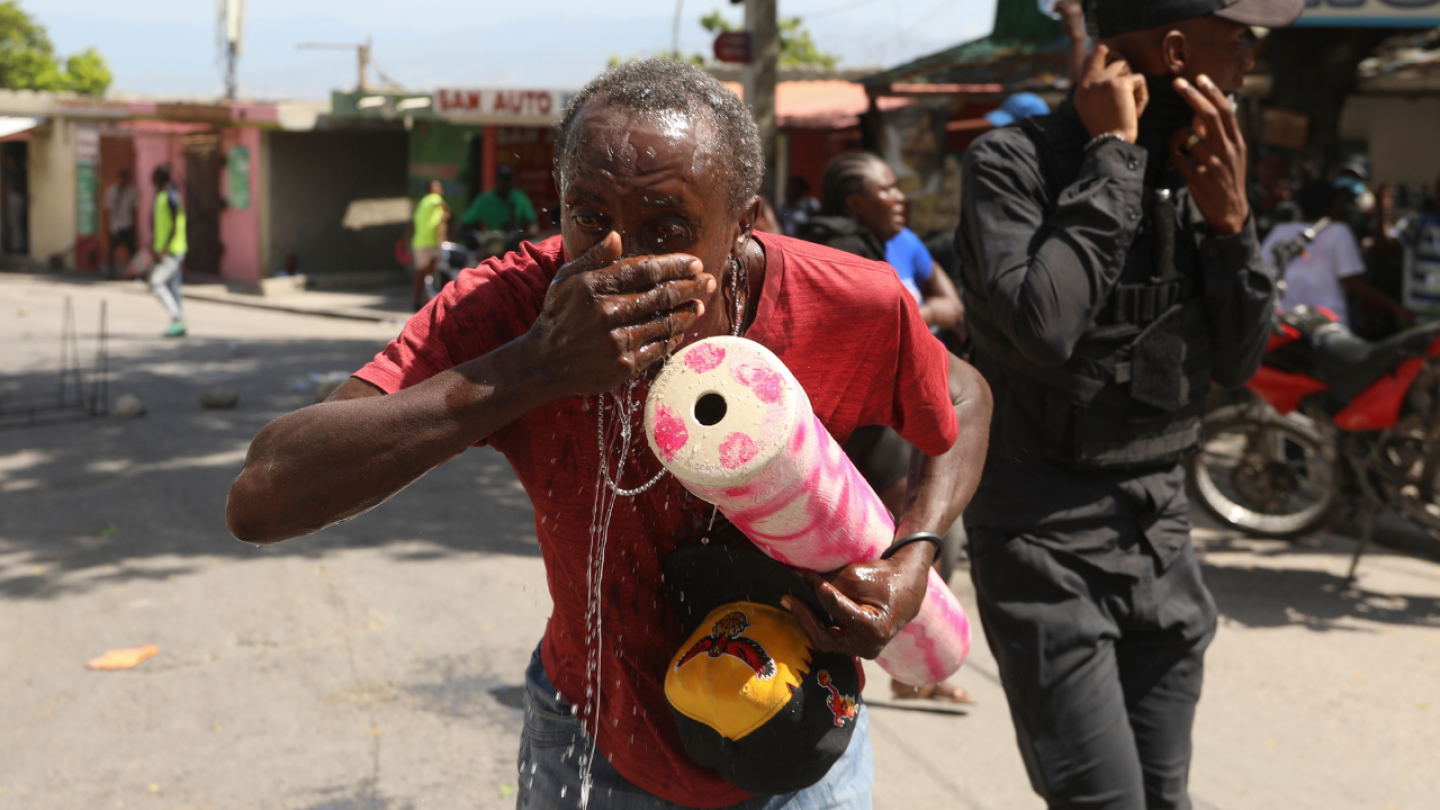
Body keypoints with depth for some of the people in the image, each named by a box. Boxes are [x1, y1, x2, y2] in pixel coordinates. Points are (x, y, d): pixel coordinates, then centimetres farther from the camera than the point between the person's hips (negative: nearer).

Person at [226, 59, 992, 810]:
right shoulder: (507, 305, -27)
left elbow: (964, 400, 0)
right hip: (593, 746, 0)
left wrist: (914, 555, -20)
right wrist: (537, 367, -46)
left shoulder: (855, 307, -24)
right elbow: (259, 500, -38)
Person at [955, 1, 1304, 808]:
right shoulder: (1015, 163, -13)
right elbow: (1042, 329, -29)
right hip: (1048, 545, -6)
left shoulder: (1188, 170, 5)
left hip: (1162, 538, 6)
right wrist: (1112, 157, -20)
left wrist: (1229, 220, -10)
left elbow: (1239, 361, 6)